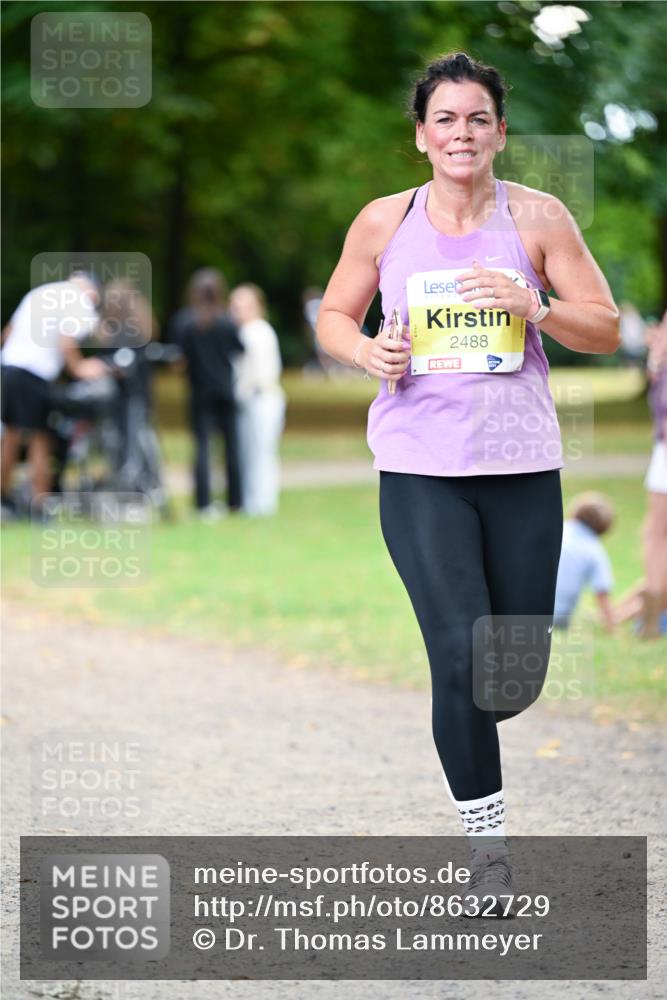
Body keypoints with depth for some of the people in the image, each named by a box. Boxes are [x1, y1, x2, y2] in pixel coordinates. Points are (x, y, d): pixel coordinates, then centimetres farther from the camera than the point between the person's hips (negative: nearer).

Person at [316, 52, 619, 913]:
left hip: (522, 466, 1)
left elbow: (606, 331, 1)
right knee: (462, 653, -13)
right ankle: (487, 844, -1)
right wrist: (369, 352, -8)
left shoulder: (536, 217, 0)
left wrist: (533, 306, -18)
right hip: (420, 468, -1)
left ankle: (464, 723, 42)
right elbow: (333, 317, 14)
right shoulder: (384, 222, 3)